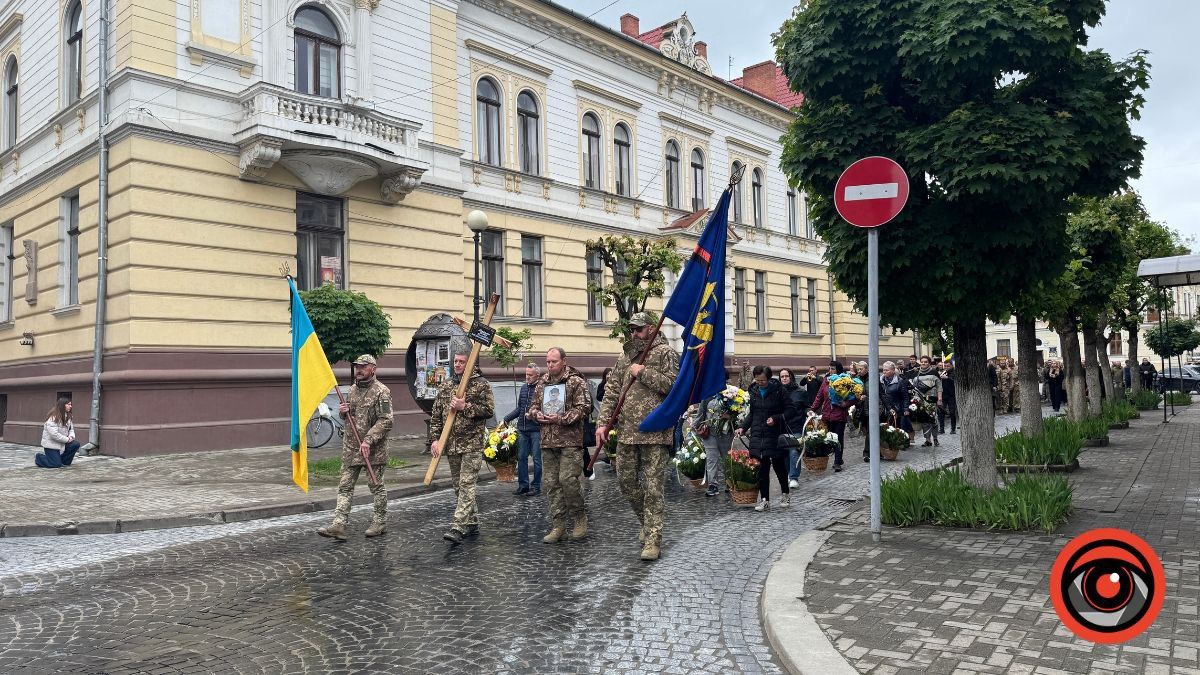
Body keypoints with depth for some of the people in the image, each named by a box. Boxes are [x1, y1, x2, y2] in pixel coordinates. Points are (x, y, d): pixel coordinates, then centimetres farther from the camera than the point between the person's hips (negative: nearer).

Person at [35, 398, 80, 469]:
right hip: (50, 444, -8)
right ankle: (38, 457, 16)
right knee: (56, 464, -11)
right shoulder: (53, 417, -21)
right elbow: (54, 434, -28)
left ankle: (64, 462, 5)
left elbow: (71, 429, 12)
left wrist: (71, 436, -10)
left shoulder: (68, 416, 6)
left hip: (62, 443, 8)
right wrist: (67, 439, -21)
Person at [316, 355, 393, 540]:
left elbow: (385, 421, -17)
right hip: (350, 448, 7)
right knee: (345, 486, 3)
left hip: (373, 449, -7)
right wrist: (343, 412, 1)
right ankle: (338, 525, 3)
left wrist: (368, 440, -23)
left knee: (376, 486, 5)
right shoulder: (353, 389, 13)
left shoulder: (381, 392, -11)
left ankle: (380, 522, 18)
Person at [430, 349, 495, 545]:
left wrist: (465, 407, -16)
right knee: (458, 486, 12)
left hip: (472, 444, -6)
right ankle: (472, 523, 24)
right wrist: (435, 438, 3)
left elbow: (489, 410, -11)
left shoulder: (481, 384, -4)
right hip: (451, 444, 7)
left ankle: (458, 527, -16)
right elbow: (436, 414, 12)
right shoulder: (446, 385, 12)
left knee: (466, 485, -11)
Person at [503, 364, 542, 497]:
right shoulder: (524, 387, 11)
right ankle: (523, 484, 20)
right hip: (522, 429, 7)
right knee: (521, 457, 10)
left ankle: (536, 486, 12)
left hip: (536, 430, -6)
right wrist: (506, 419, 14)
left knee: (537, 458, 2)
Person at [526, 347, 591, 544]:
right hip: (548, 441, 6)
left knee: (568, 479, -13)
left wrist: (562, 419, -17)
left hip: (570, 440, -6)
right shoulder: (542, 383, 15)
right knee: (552, 483, 6)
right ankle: (558, 526, 13)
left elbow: (584, 407, -10)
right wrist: (537, 414, 0)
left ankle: (580, 518, 9)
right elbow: (533, 406, 23)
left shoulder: (576, 381, -3)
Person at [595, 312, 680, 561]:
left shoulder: (665, 353, -1)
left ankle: (652, 539, 2)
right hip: (626, 432, 6)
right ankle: (648, 522, 34)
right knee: (626, 482, 12)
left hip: (655, 432, -6)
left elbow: (673, 384, -14)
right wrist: (603, 423, 4)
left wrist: (643, 372, -13)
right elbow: (612, 392, 13)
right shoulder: (624, 356, 16)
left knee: (653, 487, -4)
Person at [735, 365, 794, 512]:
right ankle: (764, 500, 6)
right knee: (761, 467, -1)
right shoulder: (753, 391, 9)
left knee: (778, 464, 5)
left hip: (775, 434, -4)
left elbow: (791, 410, -5)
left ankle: (786, 494, 28)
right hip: (757, 434, 4)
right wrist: (743, 427, 8)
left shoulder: (778, 390, -6)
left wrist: (776, 419, -17)